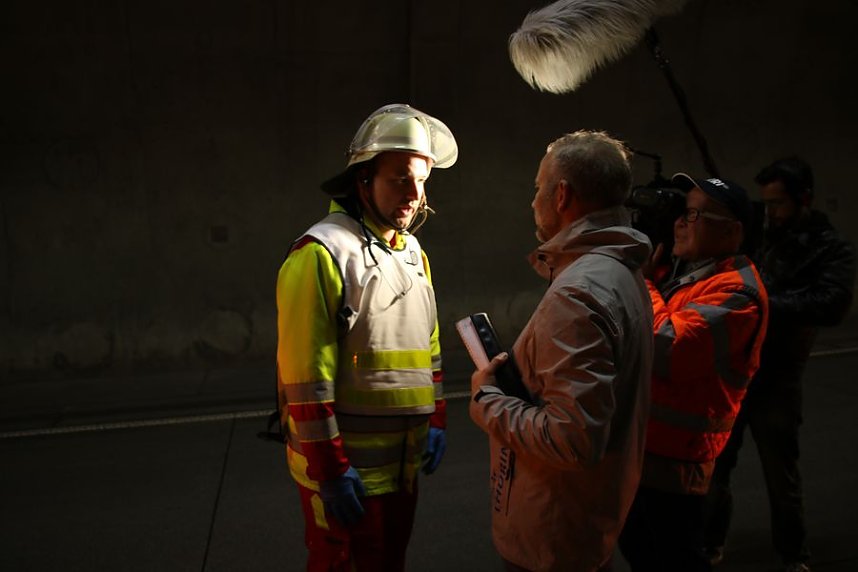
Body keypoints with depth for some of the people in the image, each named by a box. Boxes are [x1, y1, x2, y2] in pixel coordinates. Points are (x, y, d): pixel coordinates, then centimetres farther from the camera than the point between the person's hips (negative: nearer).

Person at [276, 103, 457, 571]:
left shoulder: (413, 252, 8)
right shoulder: (321, 253, -17)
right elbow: (305, 375, -20)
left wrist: (436, 420, 12)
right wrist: (330, 469, -18)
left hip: (403, 462, 7)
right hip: (344, 467, -7)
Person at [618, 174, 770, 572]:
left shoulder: (734, 291, -20)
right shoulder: (683, 272, 10)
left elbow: (666, 353, -30)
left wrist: (640, 279, -18)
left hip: (673, 454, -9)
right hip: (642, 443, 9)